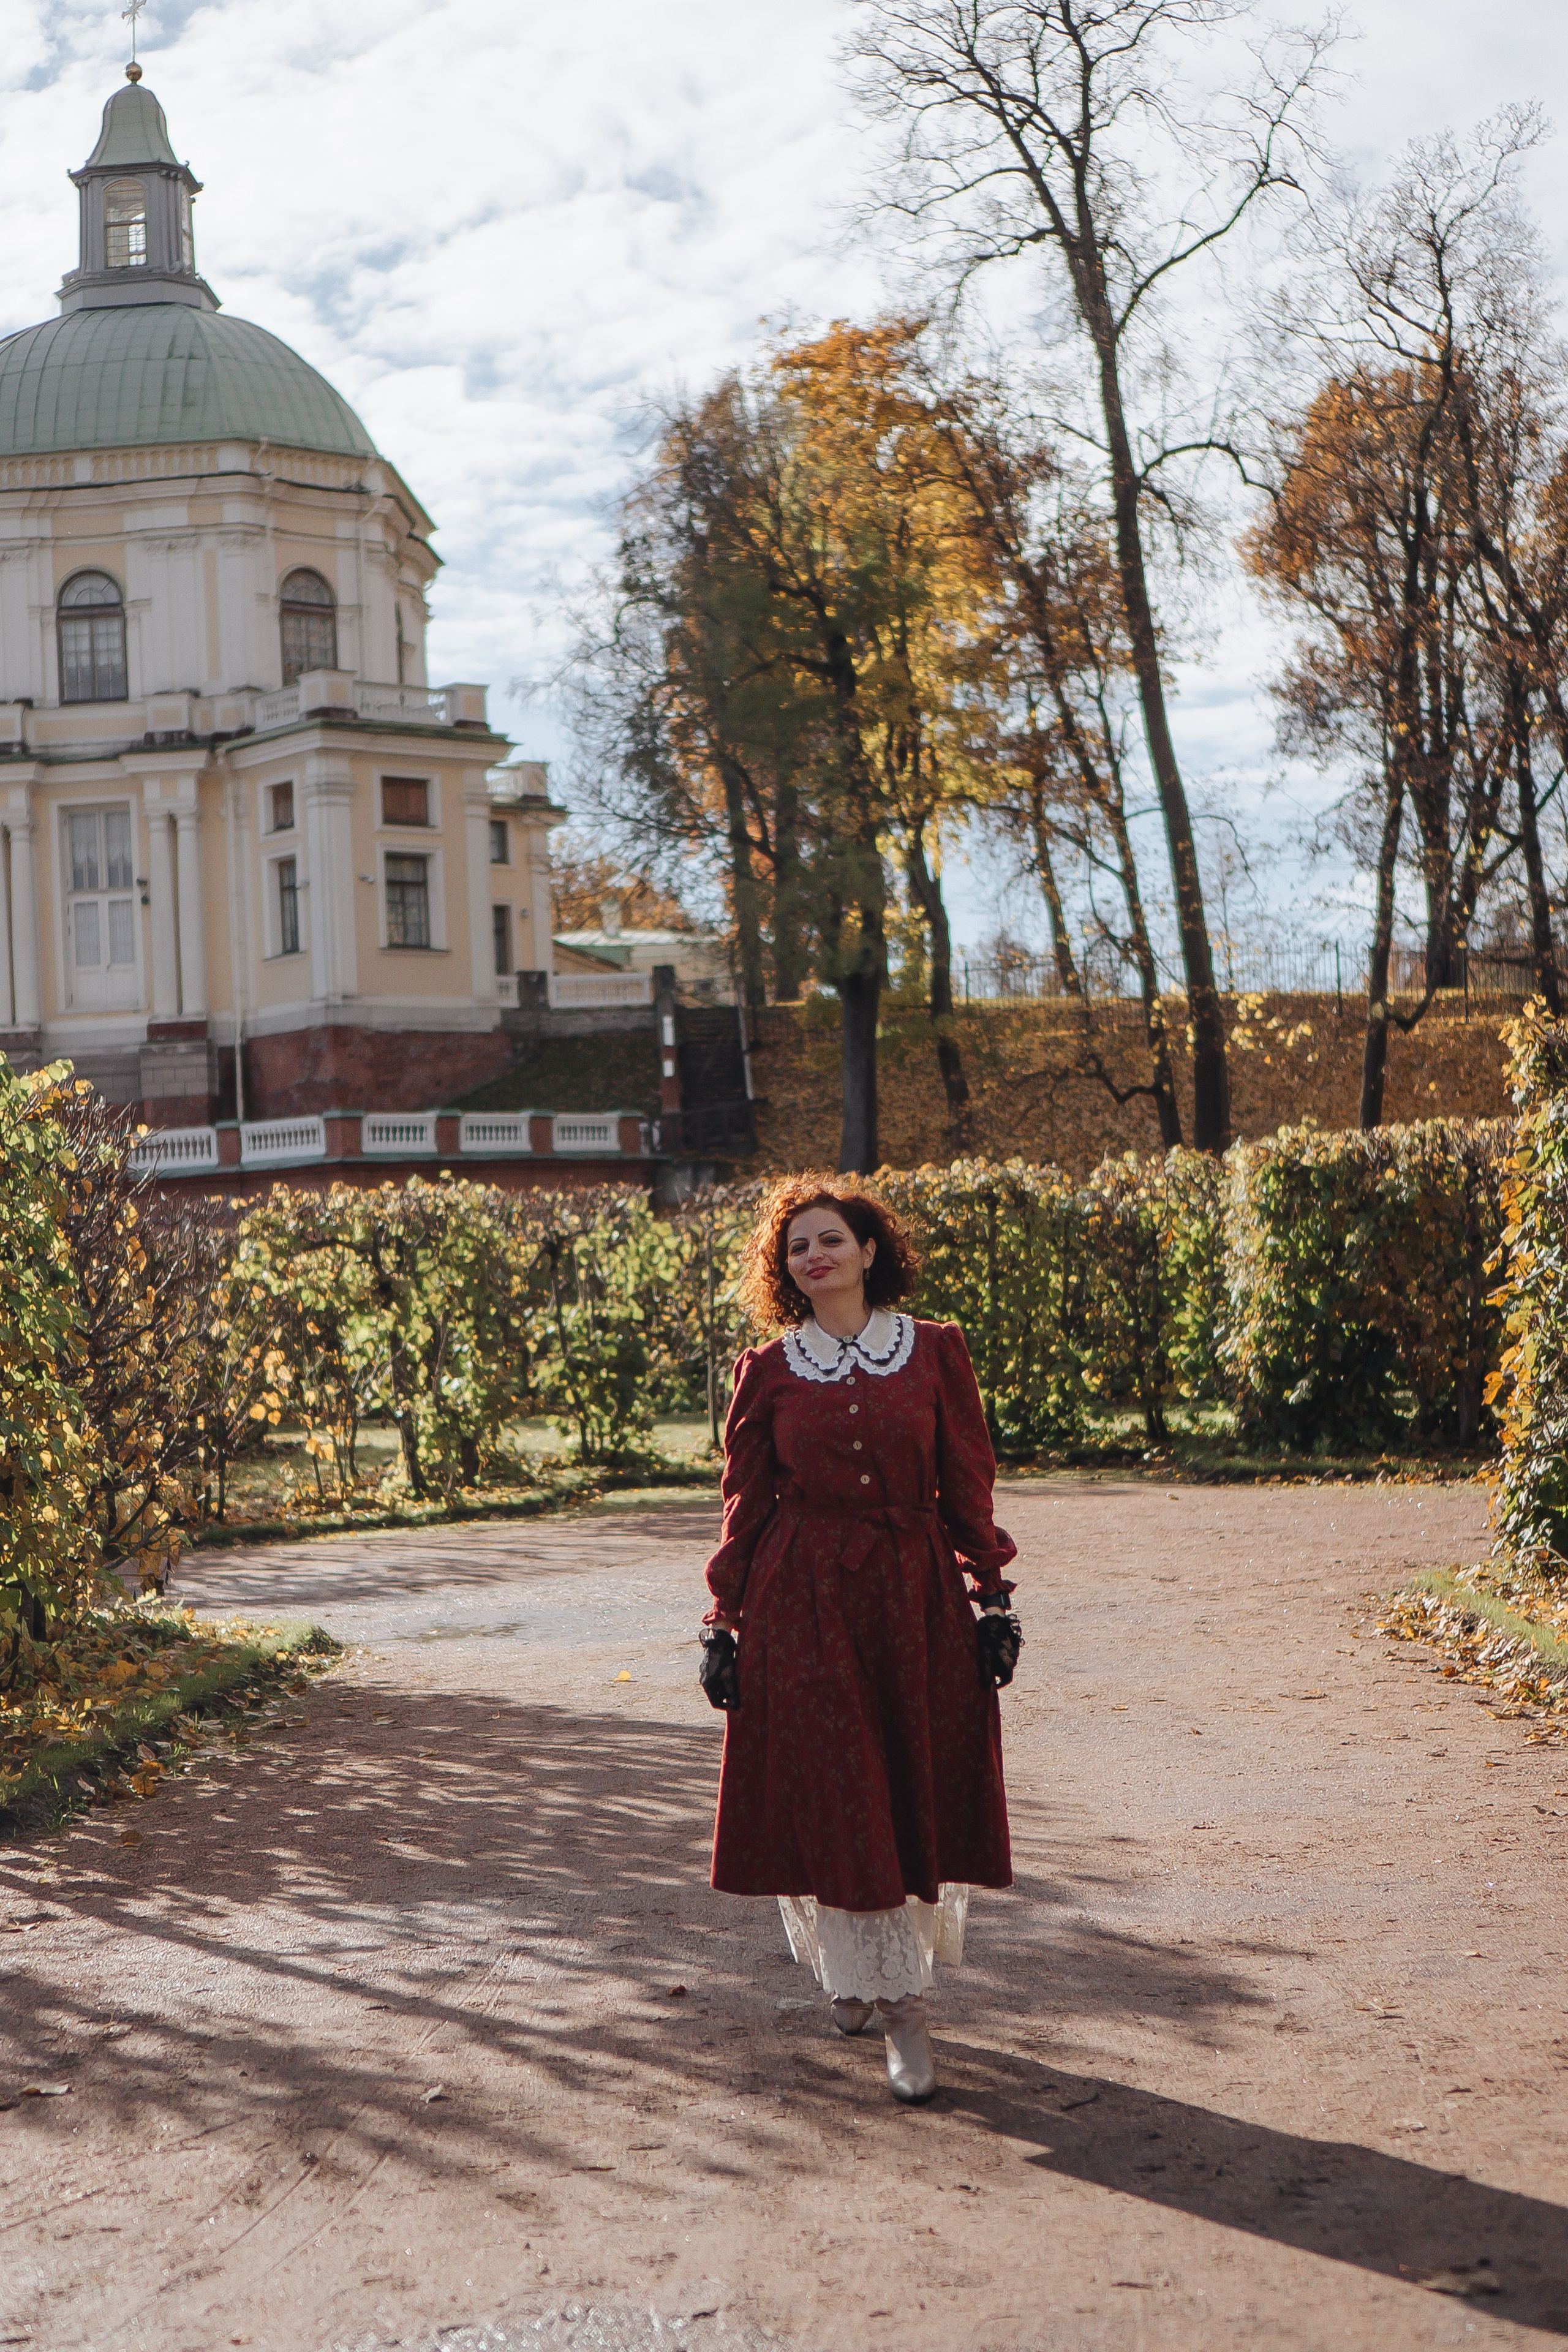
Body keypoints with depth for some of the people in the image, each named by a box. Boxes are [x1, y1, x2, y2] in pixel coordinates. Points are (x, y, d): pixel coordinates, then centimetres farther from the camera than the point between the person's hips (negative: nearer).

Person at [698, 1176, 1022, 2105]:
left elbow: (969, 1486, 5)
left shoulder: (936, 1351, 3)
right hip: (803, 1603, -1)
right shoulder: (768, 1372, 3)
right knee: (834, 1803, -4)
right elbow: (746, 1505, 7)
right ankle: (898, 2008, 7)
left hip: (916, 1595, 1)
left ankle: (877, 1973, 23)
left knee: (921, 1794, 3)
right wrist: (725, 1621, 4)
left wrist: (994, 1595, 1)